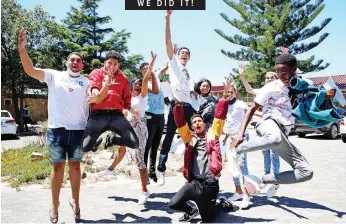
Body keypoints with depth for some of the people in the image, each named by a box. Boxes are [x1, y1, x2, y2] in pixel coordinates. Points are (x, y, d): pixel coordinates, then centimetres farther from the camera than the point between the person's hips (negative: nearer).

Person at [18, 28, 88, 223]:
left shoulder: (86, 81, 10)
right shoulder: (54, 75, 8)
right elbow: (30, 70, -2)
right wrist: (22, 48, -15)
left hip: (78, 129, 1)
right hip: (57, 128, 0)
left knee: (75, 165, 9)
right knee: (58, 166, 6)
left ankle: (75, 200, 24)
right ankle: (55, 204, 20)